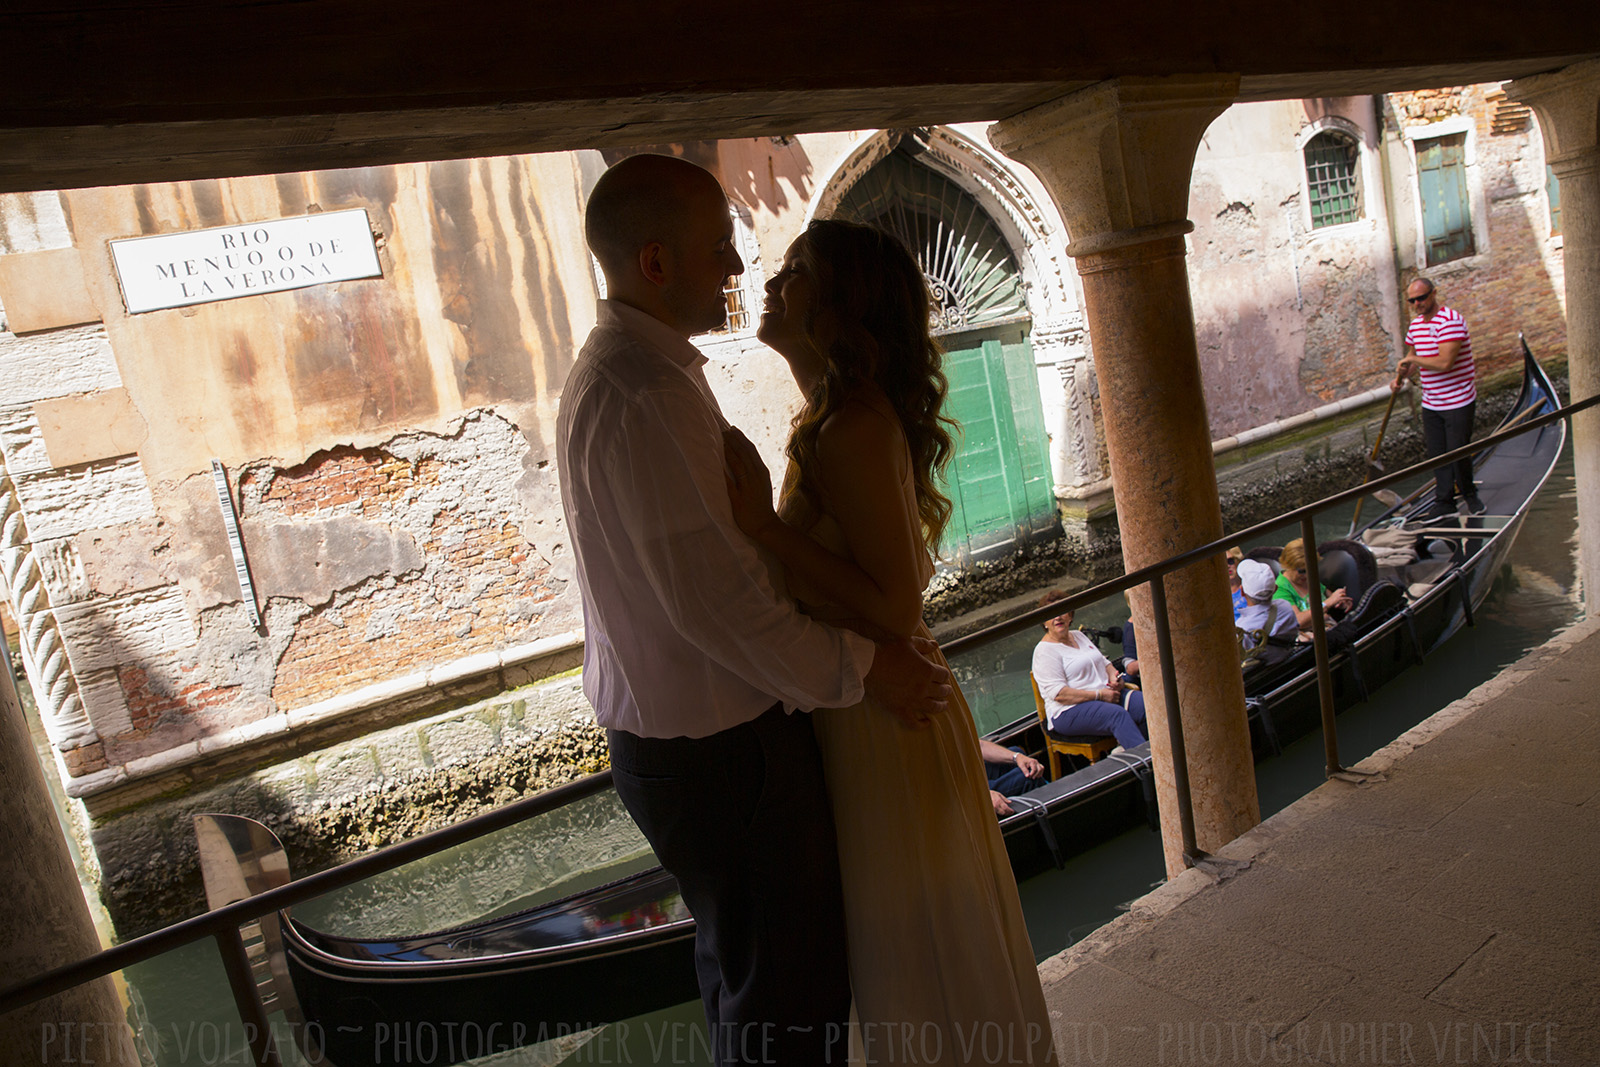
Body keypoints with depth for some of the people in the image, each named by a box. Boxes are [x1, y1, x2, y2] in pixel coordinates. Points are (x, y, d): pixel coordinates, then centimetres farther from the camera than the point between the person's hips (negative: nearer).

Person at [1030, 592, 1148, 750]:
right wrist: (1099, 695, -17)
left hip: (1107, 695, 8)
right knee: (1118, 714, -34)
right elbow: (1058, 694, -16)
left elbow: (1104, 662, 29)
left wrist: (1114, 676, 4)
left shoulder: (1080, 636, 20)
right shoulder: (1044, 651, -6)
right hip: (1069, 711, -8)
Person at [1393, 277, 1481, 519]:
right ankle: (1444, 503, 17)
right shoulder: (1415, 325, 7)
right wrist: (1402, 375, 2)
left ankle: (1469, 495, 21)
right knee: (1436, 453, 8)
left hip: (1458, 402, -7)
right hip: (1430, 405, 7)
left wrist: (1413, 359, -17)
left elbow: (1444, 363, -29)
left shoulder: (1450, 321, -19)